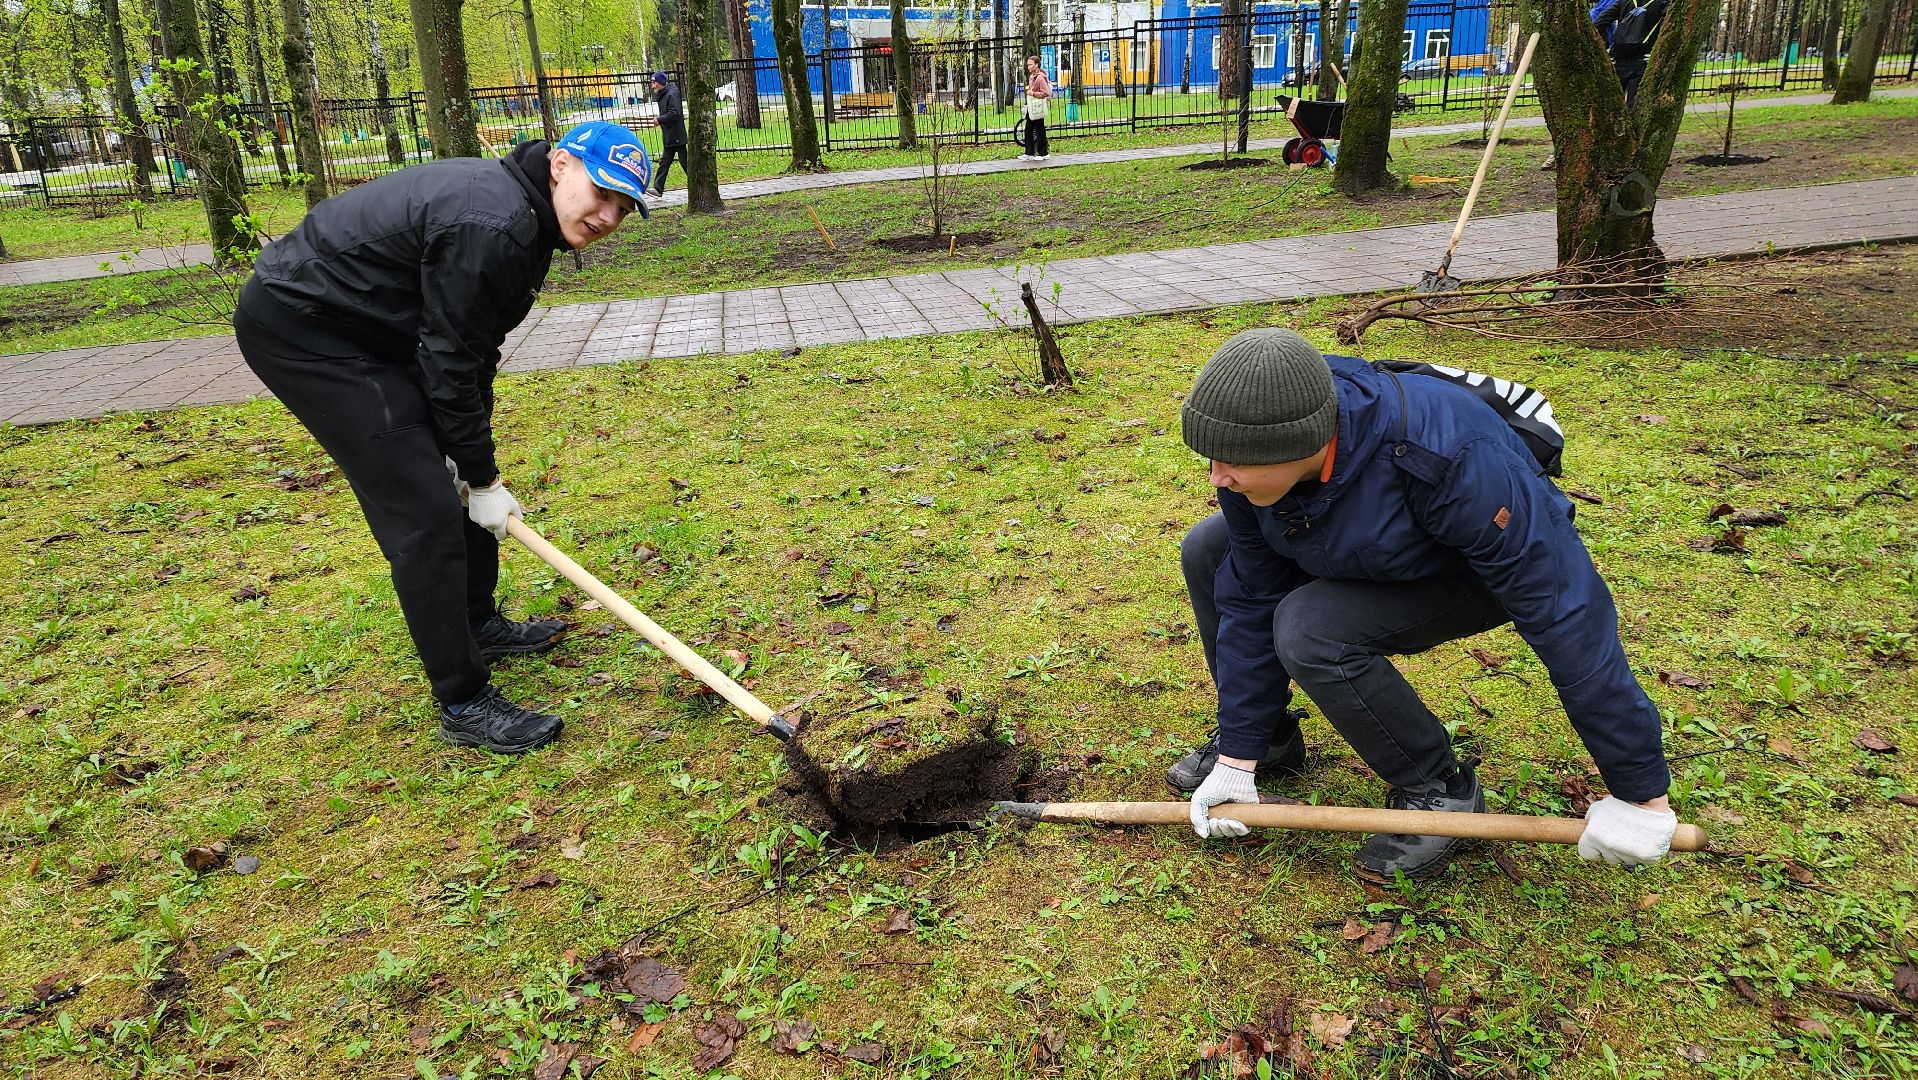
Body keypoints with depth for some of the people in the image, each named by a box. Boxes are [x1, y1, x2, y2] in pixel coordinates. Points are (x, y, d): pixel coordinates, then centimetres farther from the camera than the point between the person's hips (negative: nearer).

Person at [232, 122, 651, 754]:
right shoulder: (491, 226, -28)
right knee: (424, 508, -12)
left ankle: (478, 625, 35)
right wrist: (483, 477, -13)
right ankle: (463, 704, -3)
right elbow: (449, 365, -23)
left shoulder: (524, 217, 4)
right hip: (298, 328, -11)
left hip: (366, 324, 11)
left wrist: (477, 460, 5)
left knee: (461, 476, 17)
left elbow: (472, 348, 8)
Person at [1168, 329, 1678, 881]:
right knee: (1208, 552, -6)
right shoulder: (1256, 454, -24)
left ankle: (1440, 790, -6)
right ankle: (1264, 736, 13)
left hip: (1486, 566, -6)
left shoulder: (1445, 462, -42)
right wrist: (1237, 758, -12)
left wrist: (1642, 794, -29)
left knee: (1308, 630, -30)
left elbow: (1566, 609, -36)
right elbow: (1251, 600, -14)